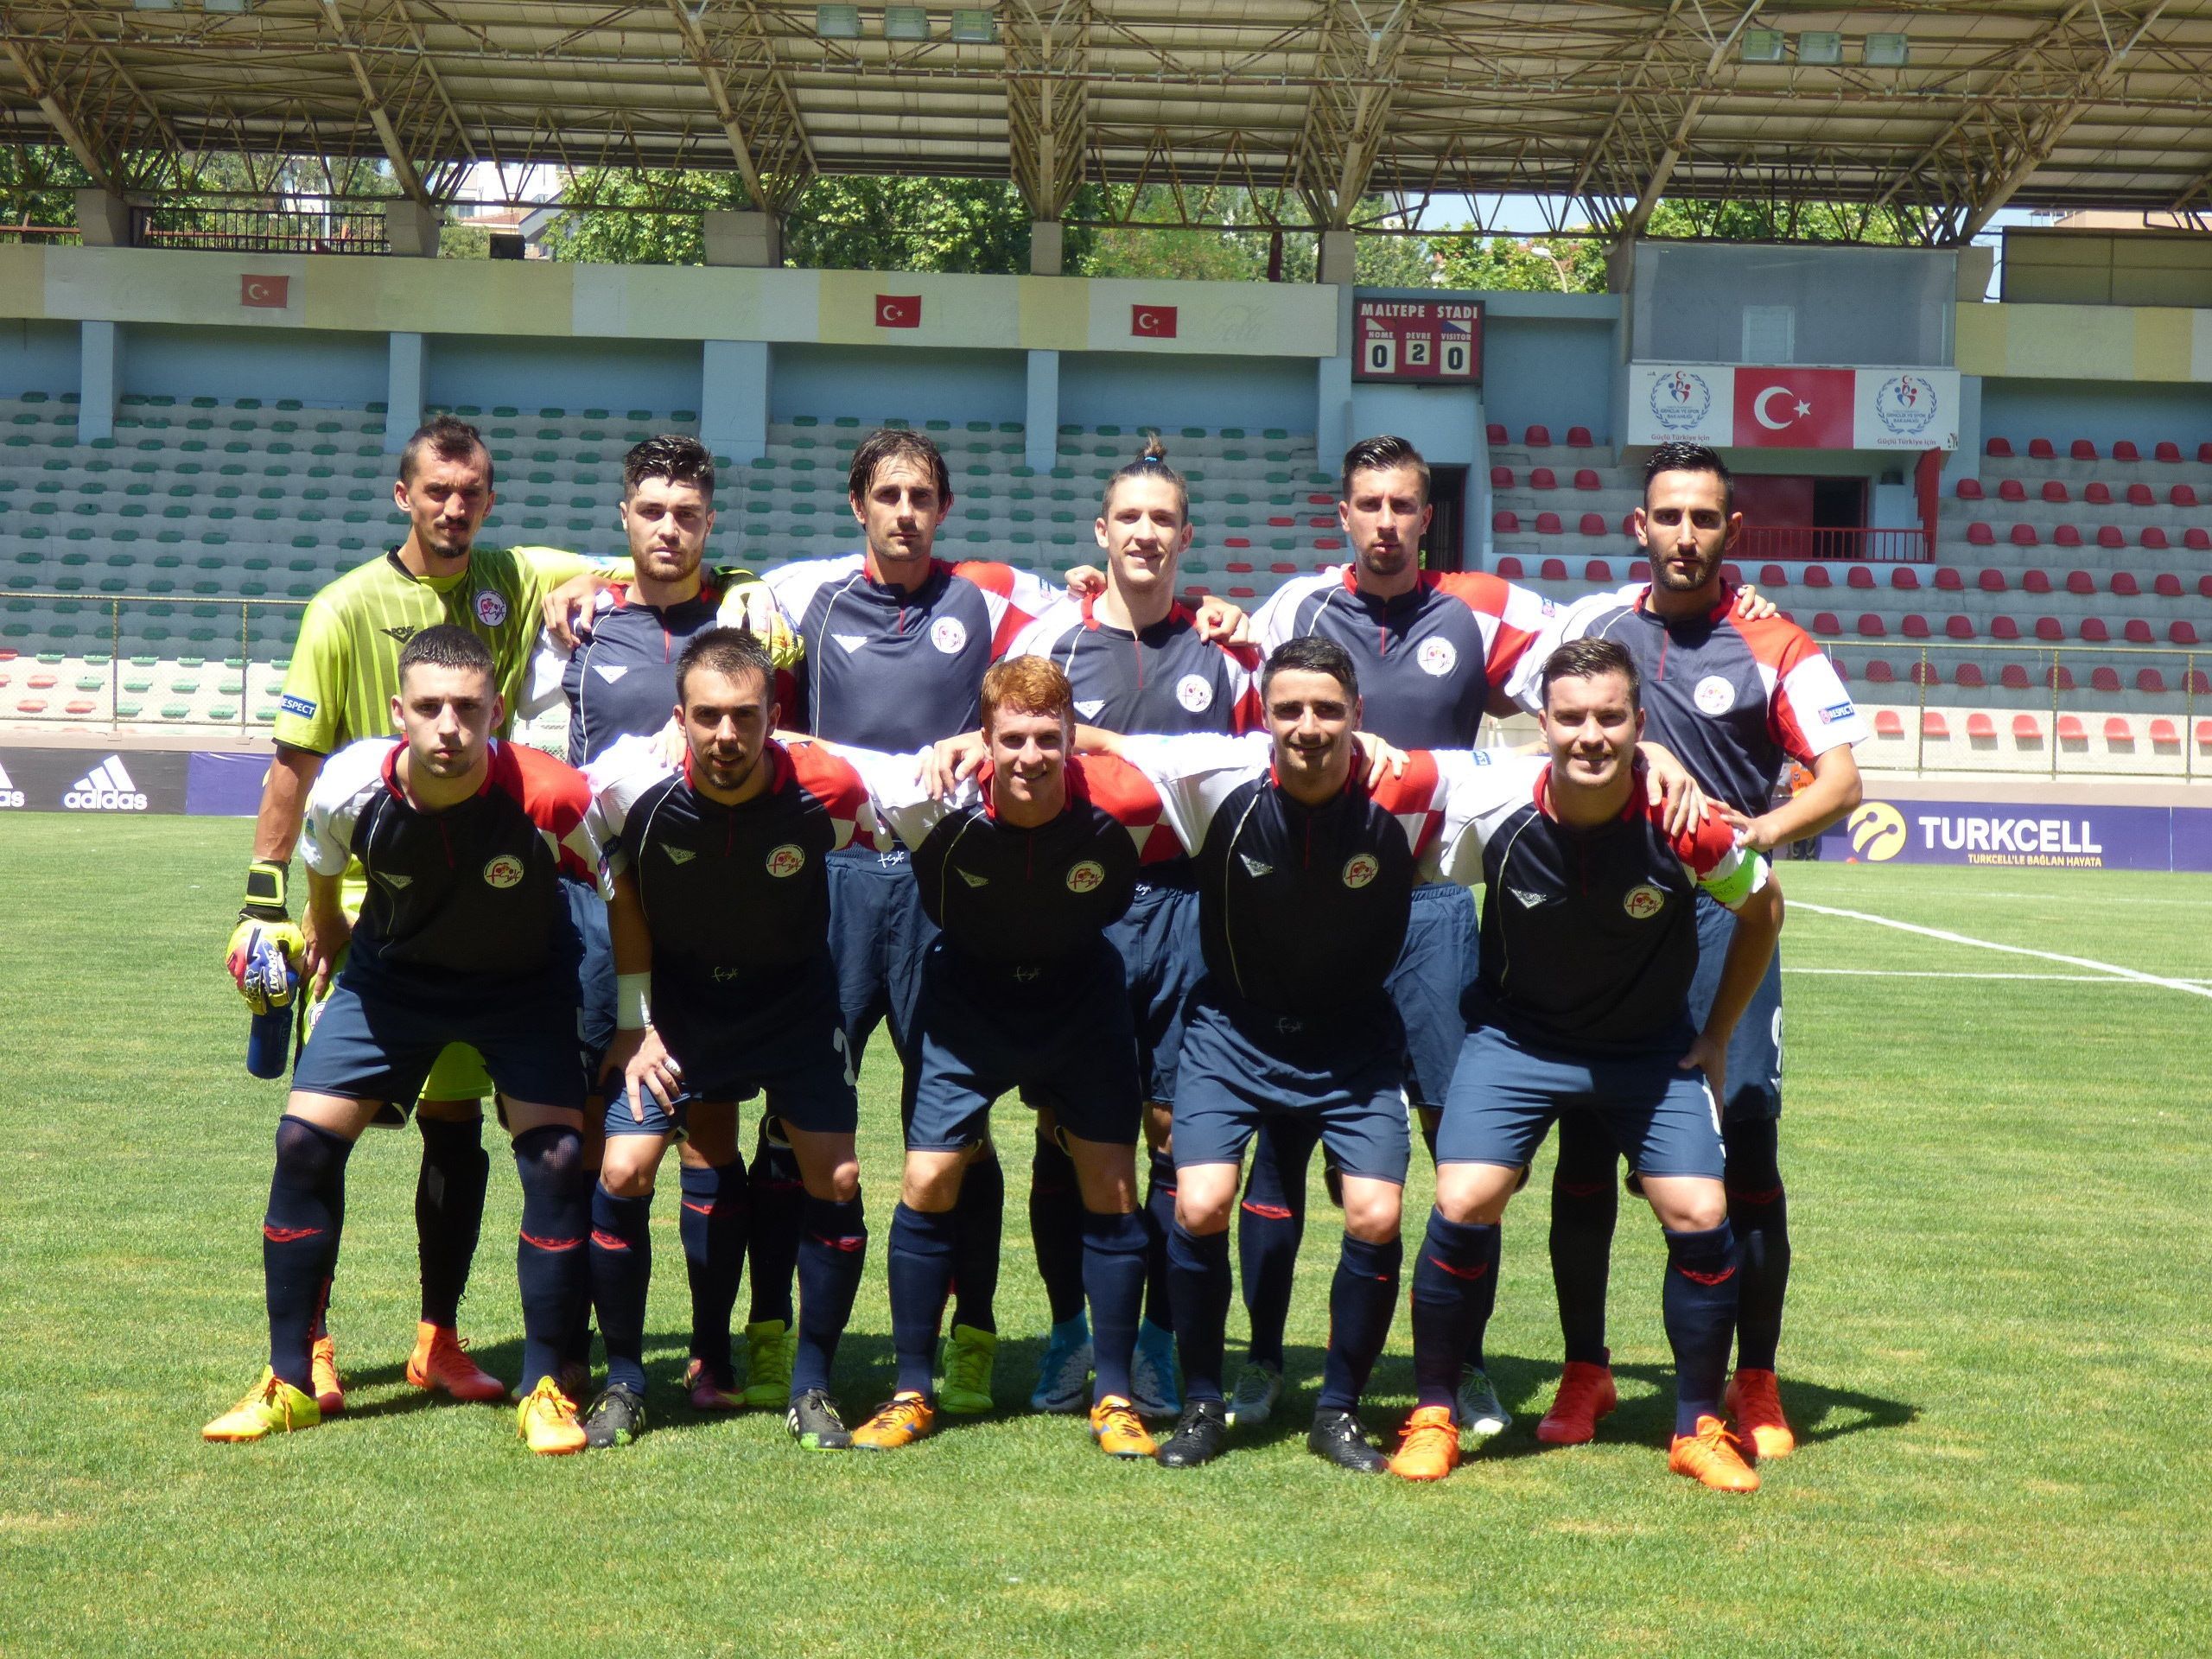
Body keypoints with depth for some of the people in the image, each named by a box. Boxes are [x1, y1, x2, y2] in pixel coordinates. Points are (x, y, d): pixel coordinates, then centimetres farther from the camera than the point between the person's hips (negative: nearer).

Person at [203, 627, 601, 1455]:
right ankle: (289, 1385, 9)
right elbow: (323, 862, 0)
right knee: (304, 1141, -6)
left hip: (524, 982, -2)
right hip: (392, 973, 2)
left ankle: (543, 1388, 2)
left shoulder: (548, 797, -33)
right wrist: (323, 928, 17)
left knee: (557, 1158, -16)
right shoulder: (350, 788, -27)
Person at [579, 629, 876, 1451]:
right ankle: (622, 1381, 7)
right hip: (675, 991, 0)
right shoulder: (632, 784, -24)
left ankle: (812, 1387, 9)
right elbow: (623, 890, -4)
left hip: (793, 991, 0)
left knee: (836, 1177, -10)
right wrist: (634, 1021, -4)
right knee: (623, 1170, -12)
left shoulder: (827, 789, -27)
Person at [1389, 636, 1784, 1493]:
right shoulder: (1494, 810, -22)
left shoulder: (1689, 821, -23)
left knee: (1699, 1214, -11)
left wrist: (1716, 1036, 1)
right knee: (1463, 1202, -16)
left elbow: (1761, 909, -2)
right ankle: (1433, 1415, 4)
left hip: (1652, 1045, 1)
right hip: (1516, 1037, 0)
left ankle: (1699, 1428, 11)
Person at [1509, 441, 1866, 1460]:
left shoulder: (1775, 648, -1)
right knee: (1585, 1141, 3)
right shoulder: (1590, 624, 9)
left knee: (1746, 1144, -4)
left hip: (1720, 918, -2)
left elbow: (1841, 778, -9)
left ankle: (1756, 1384, 10)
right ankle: (1585, 1371, 16)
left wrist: (1765, 830, -26)